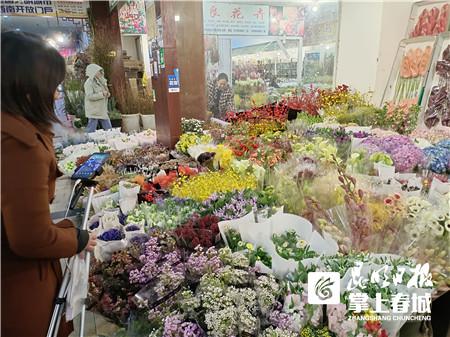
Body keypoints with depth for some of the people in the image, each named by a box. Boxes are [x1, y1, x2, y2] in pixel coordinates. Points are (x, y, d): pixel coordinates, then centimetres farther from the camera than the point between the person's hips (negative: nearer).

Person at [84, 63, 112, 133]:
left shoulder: (101, 81, 10)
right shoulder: (89, 83, -14)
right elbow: (90, 96, -22)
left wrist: (107, 94, 3)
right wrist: (102, 94, -23)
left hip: (102, 110, 8)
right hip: (93, 111, -8)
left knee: (109, 129, 12)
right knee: (91, 130, -2)